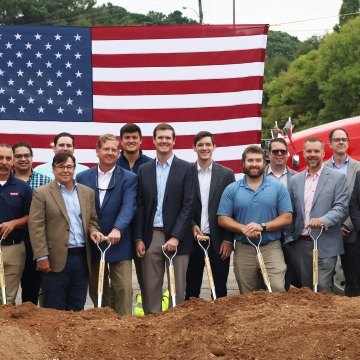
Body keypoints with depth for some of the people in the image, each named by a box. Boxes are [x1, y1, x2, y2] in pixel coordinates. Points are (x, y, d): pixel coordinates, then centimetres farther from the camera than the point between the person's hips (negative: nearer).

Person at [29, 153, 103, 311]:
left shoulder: (87, 192, 12)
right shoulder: (42, 193, -2)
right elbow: (36, 227, -6)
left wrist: (93, 231, -4)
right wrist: (42, 257, -13)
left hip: (82, 258, 4)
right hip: (56, 259, -4)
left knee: (77, 308, 9)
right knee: (55, 310, 1)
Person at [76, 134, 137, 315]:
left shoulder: (129, 178, -1)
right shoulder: (83, 177, 6)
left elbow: (128, 207, -15)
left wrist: (117, 229, -32)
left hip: (119, 244, -2)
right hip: (92, 244, 3)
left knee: (124, 288, -4)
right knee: (96, 290, 11)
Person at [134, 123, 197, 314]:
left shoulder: (187, 169, 1)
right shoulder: (144, 170, 10)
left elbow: (188, 205, -6)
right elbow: (139, 207, 8)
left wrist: (175, 237, -13)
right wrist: (138, 238, 1)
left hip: (177, 237, -2)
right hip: (151, 236, 3)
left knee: (177, 287, 3)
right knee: (151, 287, 5)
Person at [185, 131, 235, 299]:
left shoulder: (226, 174, 3)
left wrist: (228, 240, -4)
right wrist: (192, 226, -12)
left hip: (219, 240, 0)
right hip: (193, 239, 0)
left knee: (220, 287, 6)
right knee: (191, 287, 7)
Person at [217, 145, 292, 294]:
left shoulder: (278, 187, 3)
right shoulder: (232, 189, 4)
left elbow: (286, 217, -2)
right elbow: (222, 219, 0)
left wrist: (262, 226, -16)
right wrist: (243, 228, -17)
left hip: (271, 248, -1)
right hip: (243, 249, 1)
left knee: (277, 290, -11)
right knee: (247, 296, 9)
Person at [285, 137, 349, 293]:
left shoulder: (338, 178, 0)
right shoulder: (294, 180, 11)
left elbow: (341, 207, -8)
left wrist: (323, 220, -25)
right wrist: (289, 238, 7)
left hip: (325, 245, -4)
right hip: (299, 244, 4)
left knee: (323, 289, -8)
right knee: (304, 289, 10)